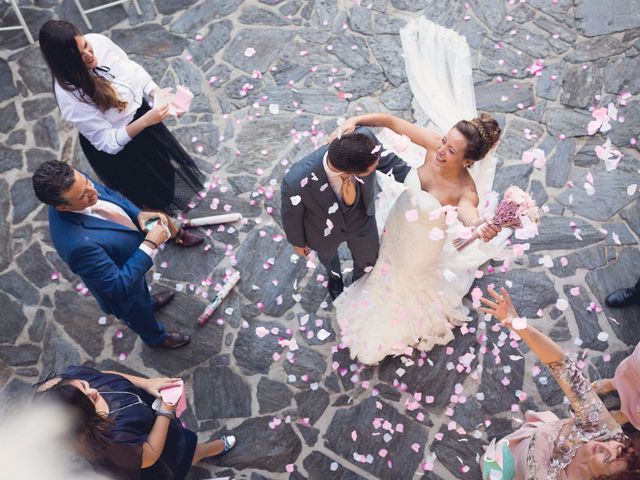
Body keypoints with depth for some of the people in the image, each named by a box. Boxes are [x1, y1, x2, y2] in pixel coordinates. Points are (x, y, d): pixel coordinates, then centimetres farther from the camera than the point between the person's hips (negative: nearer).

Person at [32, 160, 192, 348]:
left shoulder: (77, 181, -26)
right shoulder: (78, 243, -47)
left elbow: (110, 194, -4)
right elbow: (118, 286, -36)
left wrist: (138, 214, -20)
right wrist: (150, 244, -35)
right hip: (123, 287, -6)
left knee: (142, 289, 38)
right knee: (139, 314, 28)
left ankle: (148, 302, 72)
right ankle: (155, 337, 60)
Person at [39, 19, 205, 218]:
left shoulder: (98, 41, -23)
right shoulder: (69, 96, -36)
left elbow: (133, 69, -6)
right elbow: (107, 141, -30)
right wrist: (145, 121, -41)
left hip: (137, 109, 6)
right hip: (115, 145, -6)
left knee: (167, 161, 31)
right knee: (155, 190, 17)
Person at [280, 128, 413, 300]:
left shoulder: (364, 139, -39)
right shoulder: (297, 182, -45)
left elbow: (388, 161, -14)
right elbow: (291, 215, -21)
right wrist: (298, 242, -3)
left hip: (361, 218, 2)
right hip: (325, 230, -2)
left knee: (368, 260, 29)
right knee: (328, 255, 34)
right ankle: (334, 275, 72)